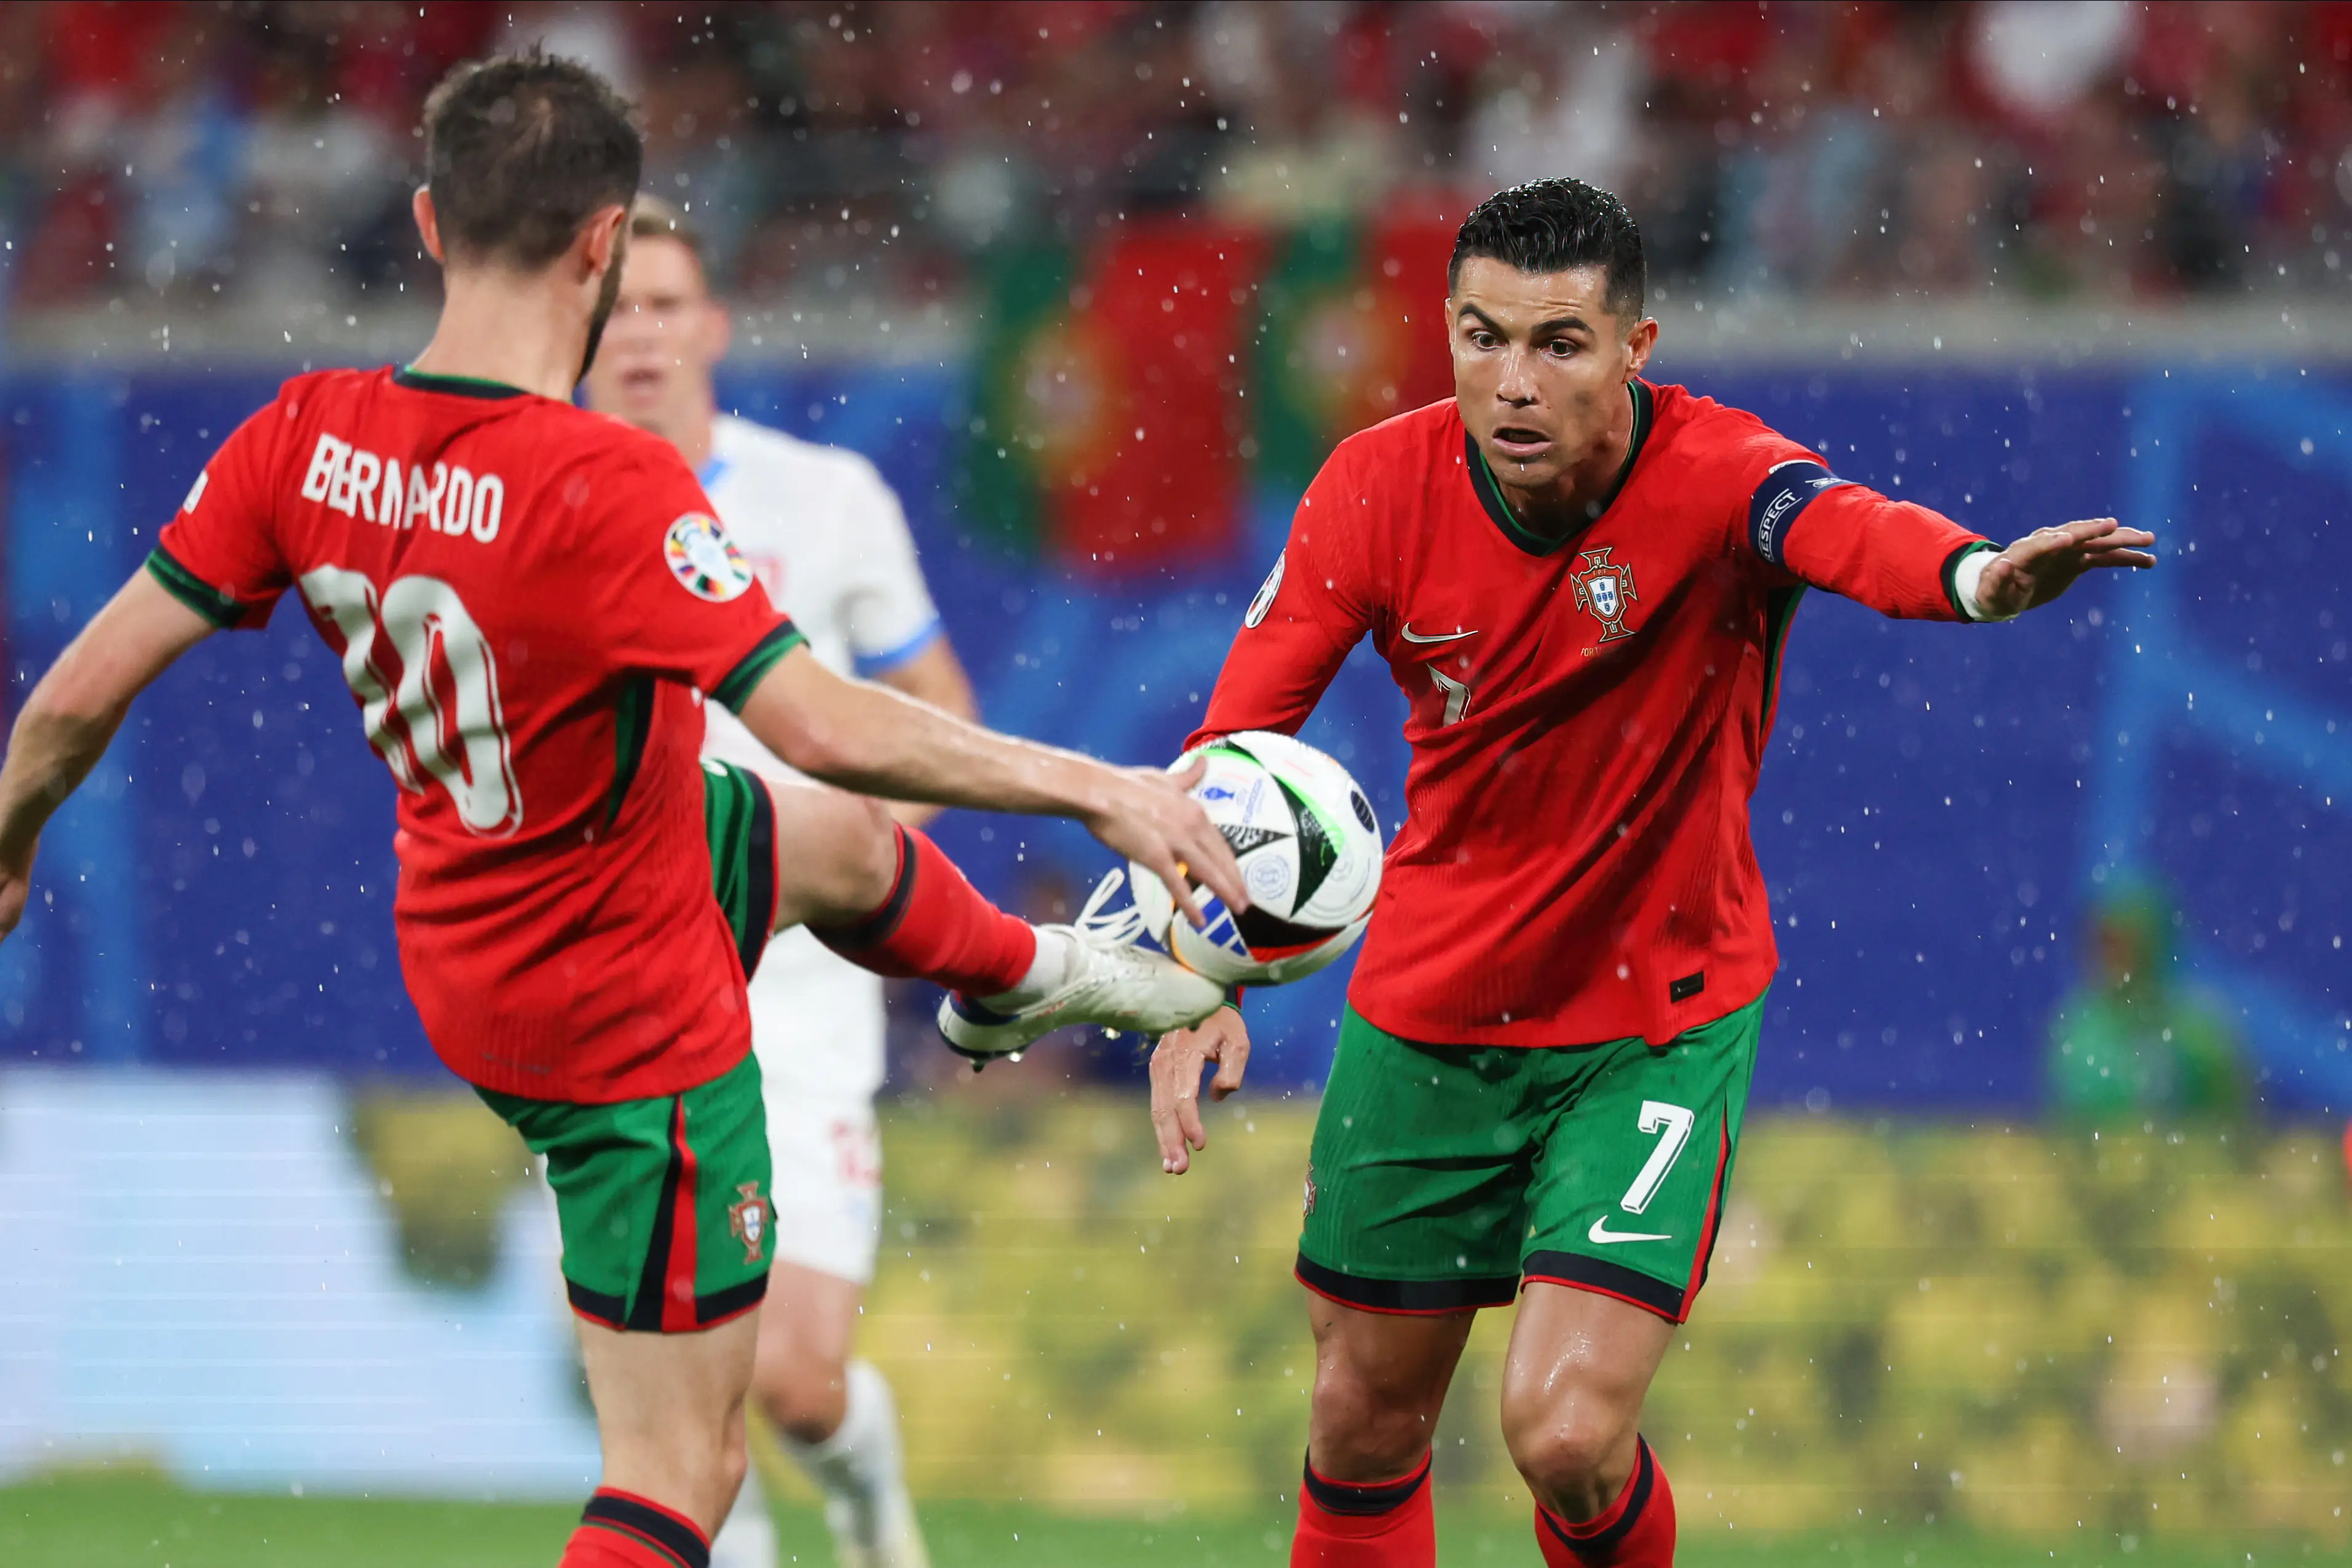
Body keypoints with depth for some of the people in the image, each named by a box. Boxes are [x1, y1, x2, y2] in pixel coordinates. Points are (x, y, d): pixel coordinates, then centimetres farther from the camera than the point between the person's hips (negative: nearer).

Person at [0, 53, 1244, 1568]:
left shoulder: (309, 438, -15)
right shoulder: (607, 487, -34)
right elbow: (825, 726, -37)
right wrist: (1095, 788, -27)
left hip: (470, 951, 8)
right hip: (638, 1031, -8)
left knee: (840, 841, 33)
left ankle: (1022, 972, 63)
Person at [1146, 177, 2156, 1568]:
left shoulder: (1712, 474, -23)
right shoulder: (1380, 488, -13)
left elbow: (1850, 531, -46)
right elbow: (1240, 739, -5)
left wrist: (1974, 575, -69)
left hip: (1659, 1023, -3)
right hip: (1425, 1019, 3)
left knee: (1567, 1433, -16)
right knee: (1364, 1430, 13)